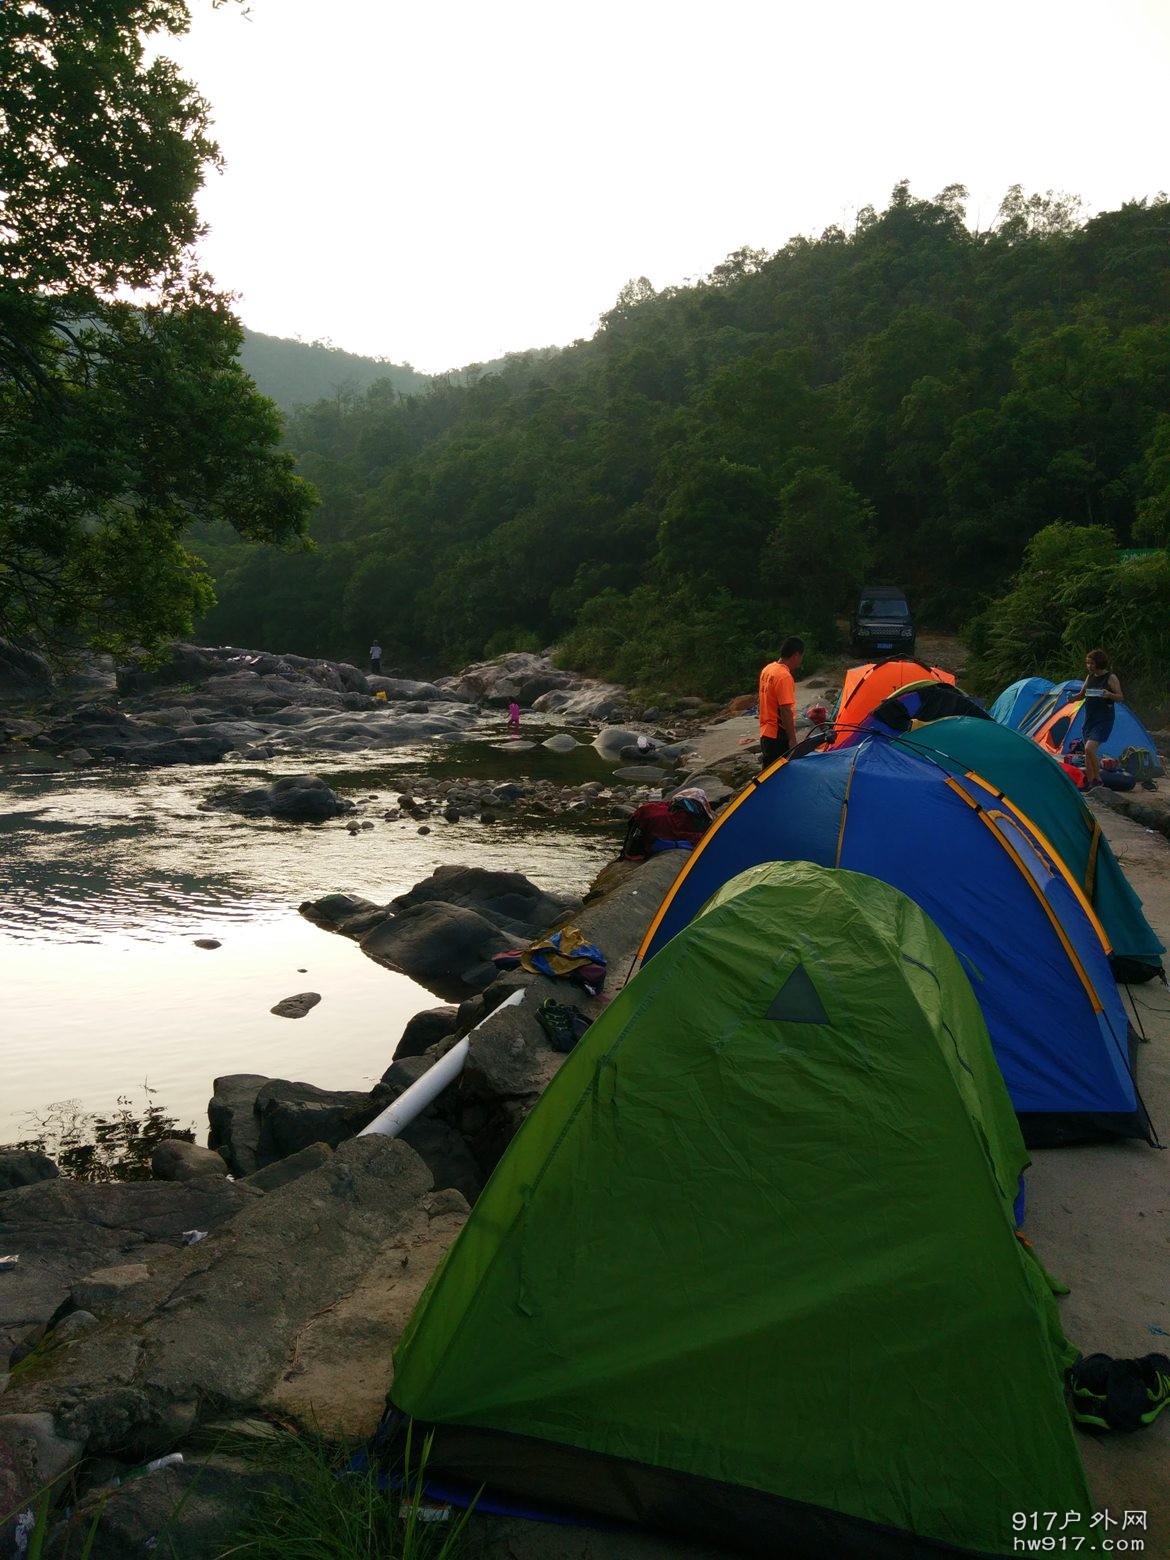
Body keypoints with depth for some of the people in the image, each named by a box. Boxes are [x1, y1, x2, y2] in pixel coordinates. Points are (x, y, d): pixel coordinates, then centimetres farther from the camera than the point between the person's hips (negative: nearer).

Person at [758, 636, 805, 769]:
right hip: (778, 736, -10)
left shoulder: (767, 669, 9)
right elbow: (785, 711, -23)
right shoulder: (784, 676, -20)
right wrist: (792, 739, -20)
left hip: (766, 734, 10)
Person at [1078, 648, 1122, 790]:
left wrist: (1109, 695, -26)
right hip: (1090, 718, 7)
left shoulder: (1111, 677, -8)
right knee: (1088, 751, 8)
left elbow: (1120, 697, -6)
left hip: (1104, 719, -7)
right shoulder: (1090, 677, 10)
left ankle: (1097, 780, -8)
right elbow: (1082, 694, 20)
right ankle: (1089, 783, 16)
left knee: (1089, 748, -21)